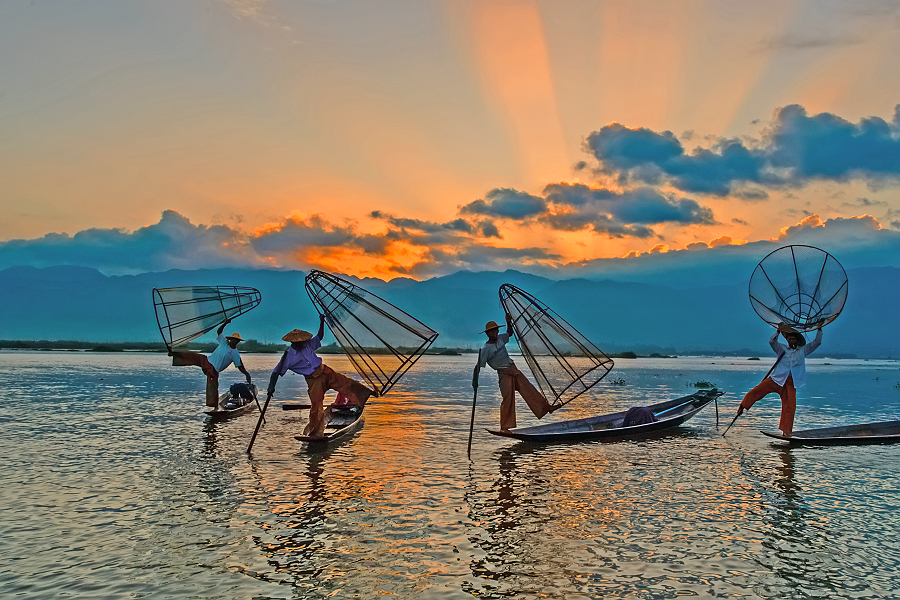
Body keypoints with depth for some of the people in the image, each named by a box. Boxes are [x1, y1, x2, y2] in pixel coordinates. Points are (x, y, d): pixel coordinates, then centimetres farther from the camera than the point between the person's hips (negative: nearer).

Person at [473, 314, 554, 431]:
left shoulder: (500, 338, 7)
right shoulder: (486, 349, -13)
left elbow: (509, 333, 28)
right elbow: (479, 366, -14)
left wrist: (509, 322, 11)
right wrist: (475, 381, -20)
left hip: (514, 369, 7)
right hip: (504, 374, -7)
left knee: (529, 389, 5)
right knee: (507, 398, -11)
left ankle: (546, 407, 9)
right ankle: (504, 427, -4)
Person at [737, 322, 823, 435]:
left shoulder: (802, 351, 16)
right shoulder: (782, 348, 14)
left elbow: (817, 343, 15)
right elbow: (772, 342, -2)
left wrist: (819, 330, 9)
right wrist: (778, 331, -10)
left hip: (791, 383, 1)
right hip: (777, 379, -1)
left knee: (790, 407, -4)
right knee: (757, 391, -14)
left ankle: (786, 431, 7)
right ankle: (742, 407, 5)